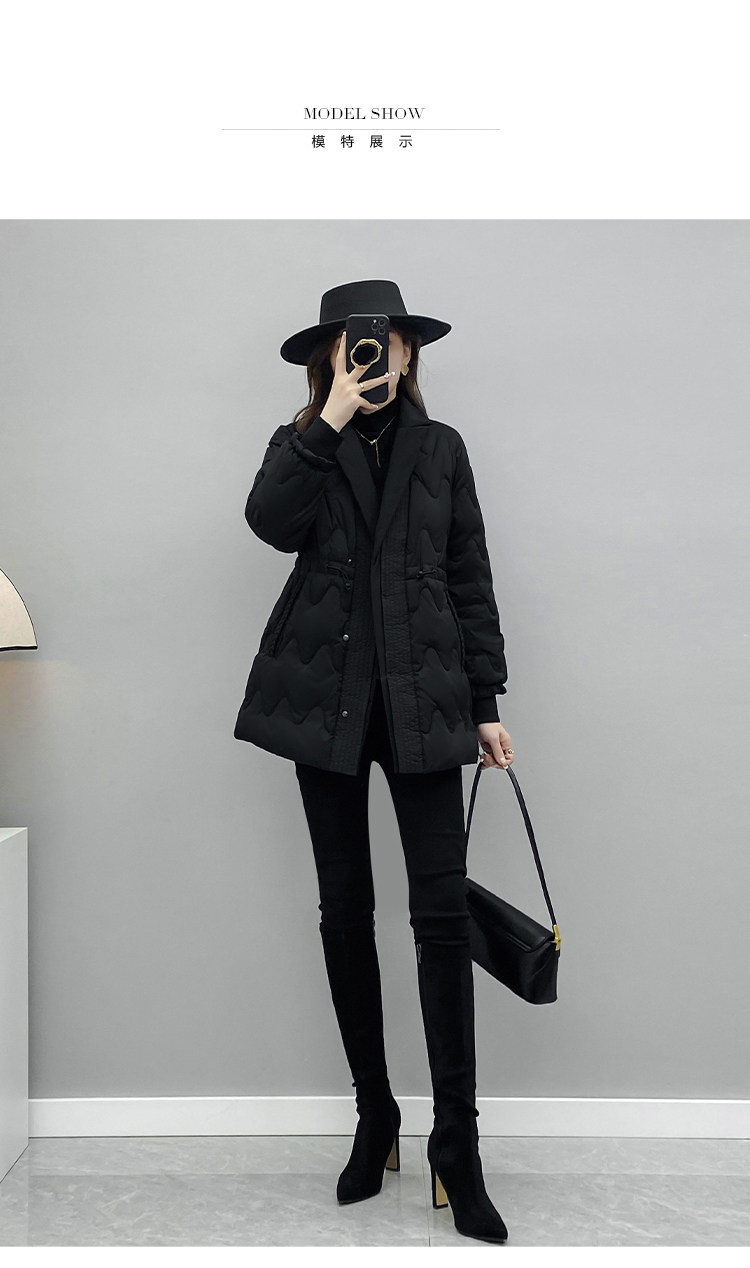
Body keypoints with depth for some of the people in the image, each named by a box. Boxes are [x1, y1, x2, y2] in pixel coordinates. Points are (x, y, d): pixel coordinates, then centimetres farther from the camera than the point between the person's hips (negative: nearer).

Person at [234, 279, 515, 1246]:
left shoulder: (441, 448, 11)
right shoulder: (301, 445, 10)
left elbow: (470, 579, 9)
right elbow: (271, 522, -13)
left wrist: (486, 703, 5)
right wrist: (331, 423, -13)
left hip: (421, 696, 0)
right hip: (327, 696, 1)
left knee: (442, 910, -8)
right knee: (345, 910, 7)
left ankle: (457, 1146, 2)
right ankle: (374, 1120, 22)